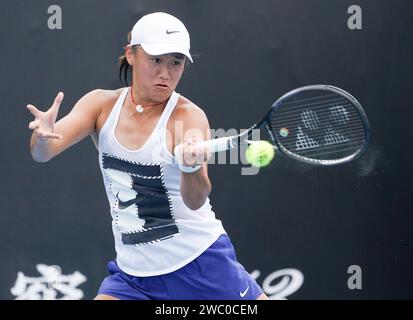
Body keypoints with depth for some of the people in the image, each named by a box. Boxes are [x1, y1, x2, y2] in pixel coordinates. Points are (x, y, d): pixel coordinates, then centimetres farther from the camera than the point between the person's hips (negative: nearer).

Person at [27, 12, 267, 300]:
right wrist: (43, 136, -36)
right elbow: (43, 153, -12)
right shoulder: (103, 105, -1)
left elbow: (195, 200, -26)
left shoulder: (189, 116, -13)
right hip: (132, 273, 3)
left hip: (201, 263, -3)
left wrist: (191, 166, -49)